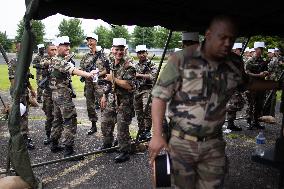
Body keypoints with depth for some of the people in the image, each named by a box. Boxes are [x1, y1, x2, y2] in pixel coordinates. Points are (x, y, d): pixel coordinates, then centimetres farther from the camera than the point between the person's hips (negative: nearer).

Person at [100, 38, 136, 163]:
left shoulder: (128, 67, -15)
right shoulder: (110, 64, 9)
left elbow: (130, 86, -24)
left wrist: (114, 79, -23)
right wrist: (104, 96, 18)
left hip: (123, 102, -8)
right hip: (111, 101, 8)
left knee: (122, 128, -2)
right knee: (105, 123, 19)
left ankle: (125, 152, 12)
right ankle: (107, 145, 41)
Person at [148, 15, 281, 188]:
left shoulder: (235, 64, 0)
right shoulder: (181, 60, -14)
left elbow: (247, 84, 22)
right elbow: (160, 96, -12)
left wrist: (278, 84, 24)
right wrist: (157, 135, -17)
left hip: (214, 145, 3)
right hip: (181, 142, -3)